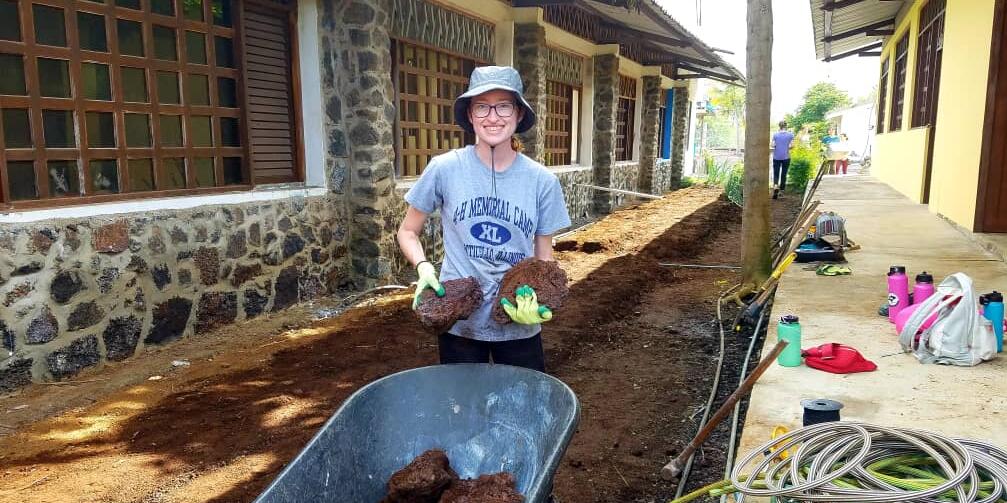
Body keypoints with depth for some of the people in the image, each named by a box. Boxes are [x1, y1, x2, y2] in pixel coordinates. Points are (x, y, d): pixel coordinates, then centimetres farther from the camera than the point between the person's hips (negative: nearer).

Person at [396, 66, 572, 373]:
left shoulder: (542, 181, -6)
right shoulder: (445, 169, -10)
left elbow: (544, 258, 2)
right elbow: (408, 232, 3)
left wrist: (537, 299, -18)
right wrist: (423, 266, -16)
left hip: (520, 325, 1)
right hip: (459, 323, -1)